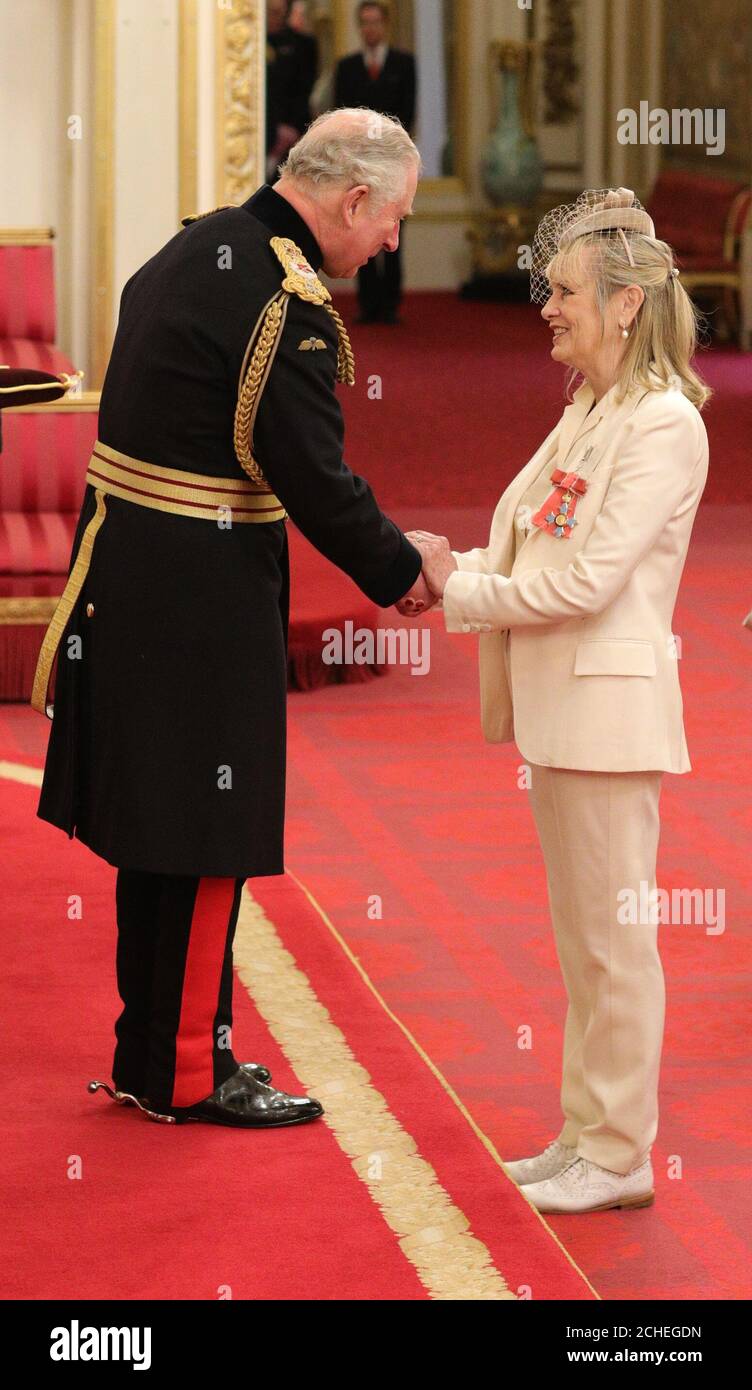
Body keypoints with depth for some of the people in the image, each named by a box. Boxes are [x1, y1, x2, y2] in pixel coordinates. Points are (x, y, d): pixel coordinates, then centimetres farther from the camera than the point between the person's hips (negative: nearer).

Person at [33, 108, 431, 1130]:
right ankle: (183, 1073, 9)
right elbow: (316, 478, -19)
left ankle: (153, 1047, 26)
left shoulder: (194, 248, 10)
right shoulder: (288, 304, -19)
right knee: (202, 839, 1)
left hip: (123, 575, 9)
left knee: (158, 826, 17)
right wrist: (401, 574, -3)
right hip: (204, 596, -9)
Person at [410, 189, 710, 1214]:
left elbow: (589, 580, -19)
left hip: (609, 705, -9)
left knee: (612, 938, -2)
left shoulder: (665, 424, -14)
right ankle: (586, 1135, 23)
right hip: (558, 705, 9)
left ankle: (620, 1157, 5)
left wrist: (461, 589, -11)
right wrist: (451, 566, 0)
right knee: (580, 940, 15)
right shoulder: (587, 416, 15)